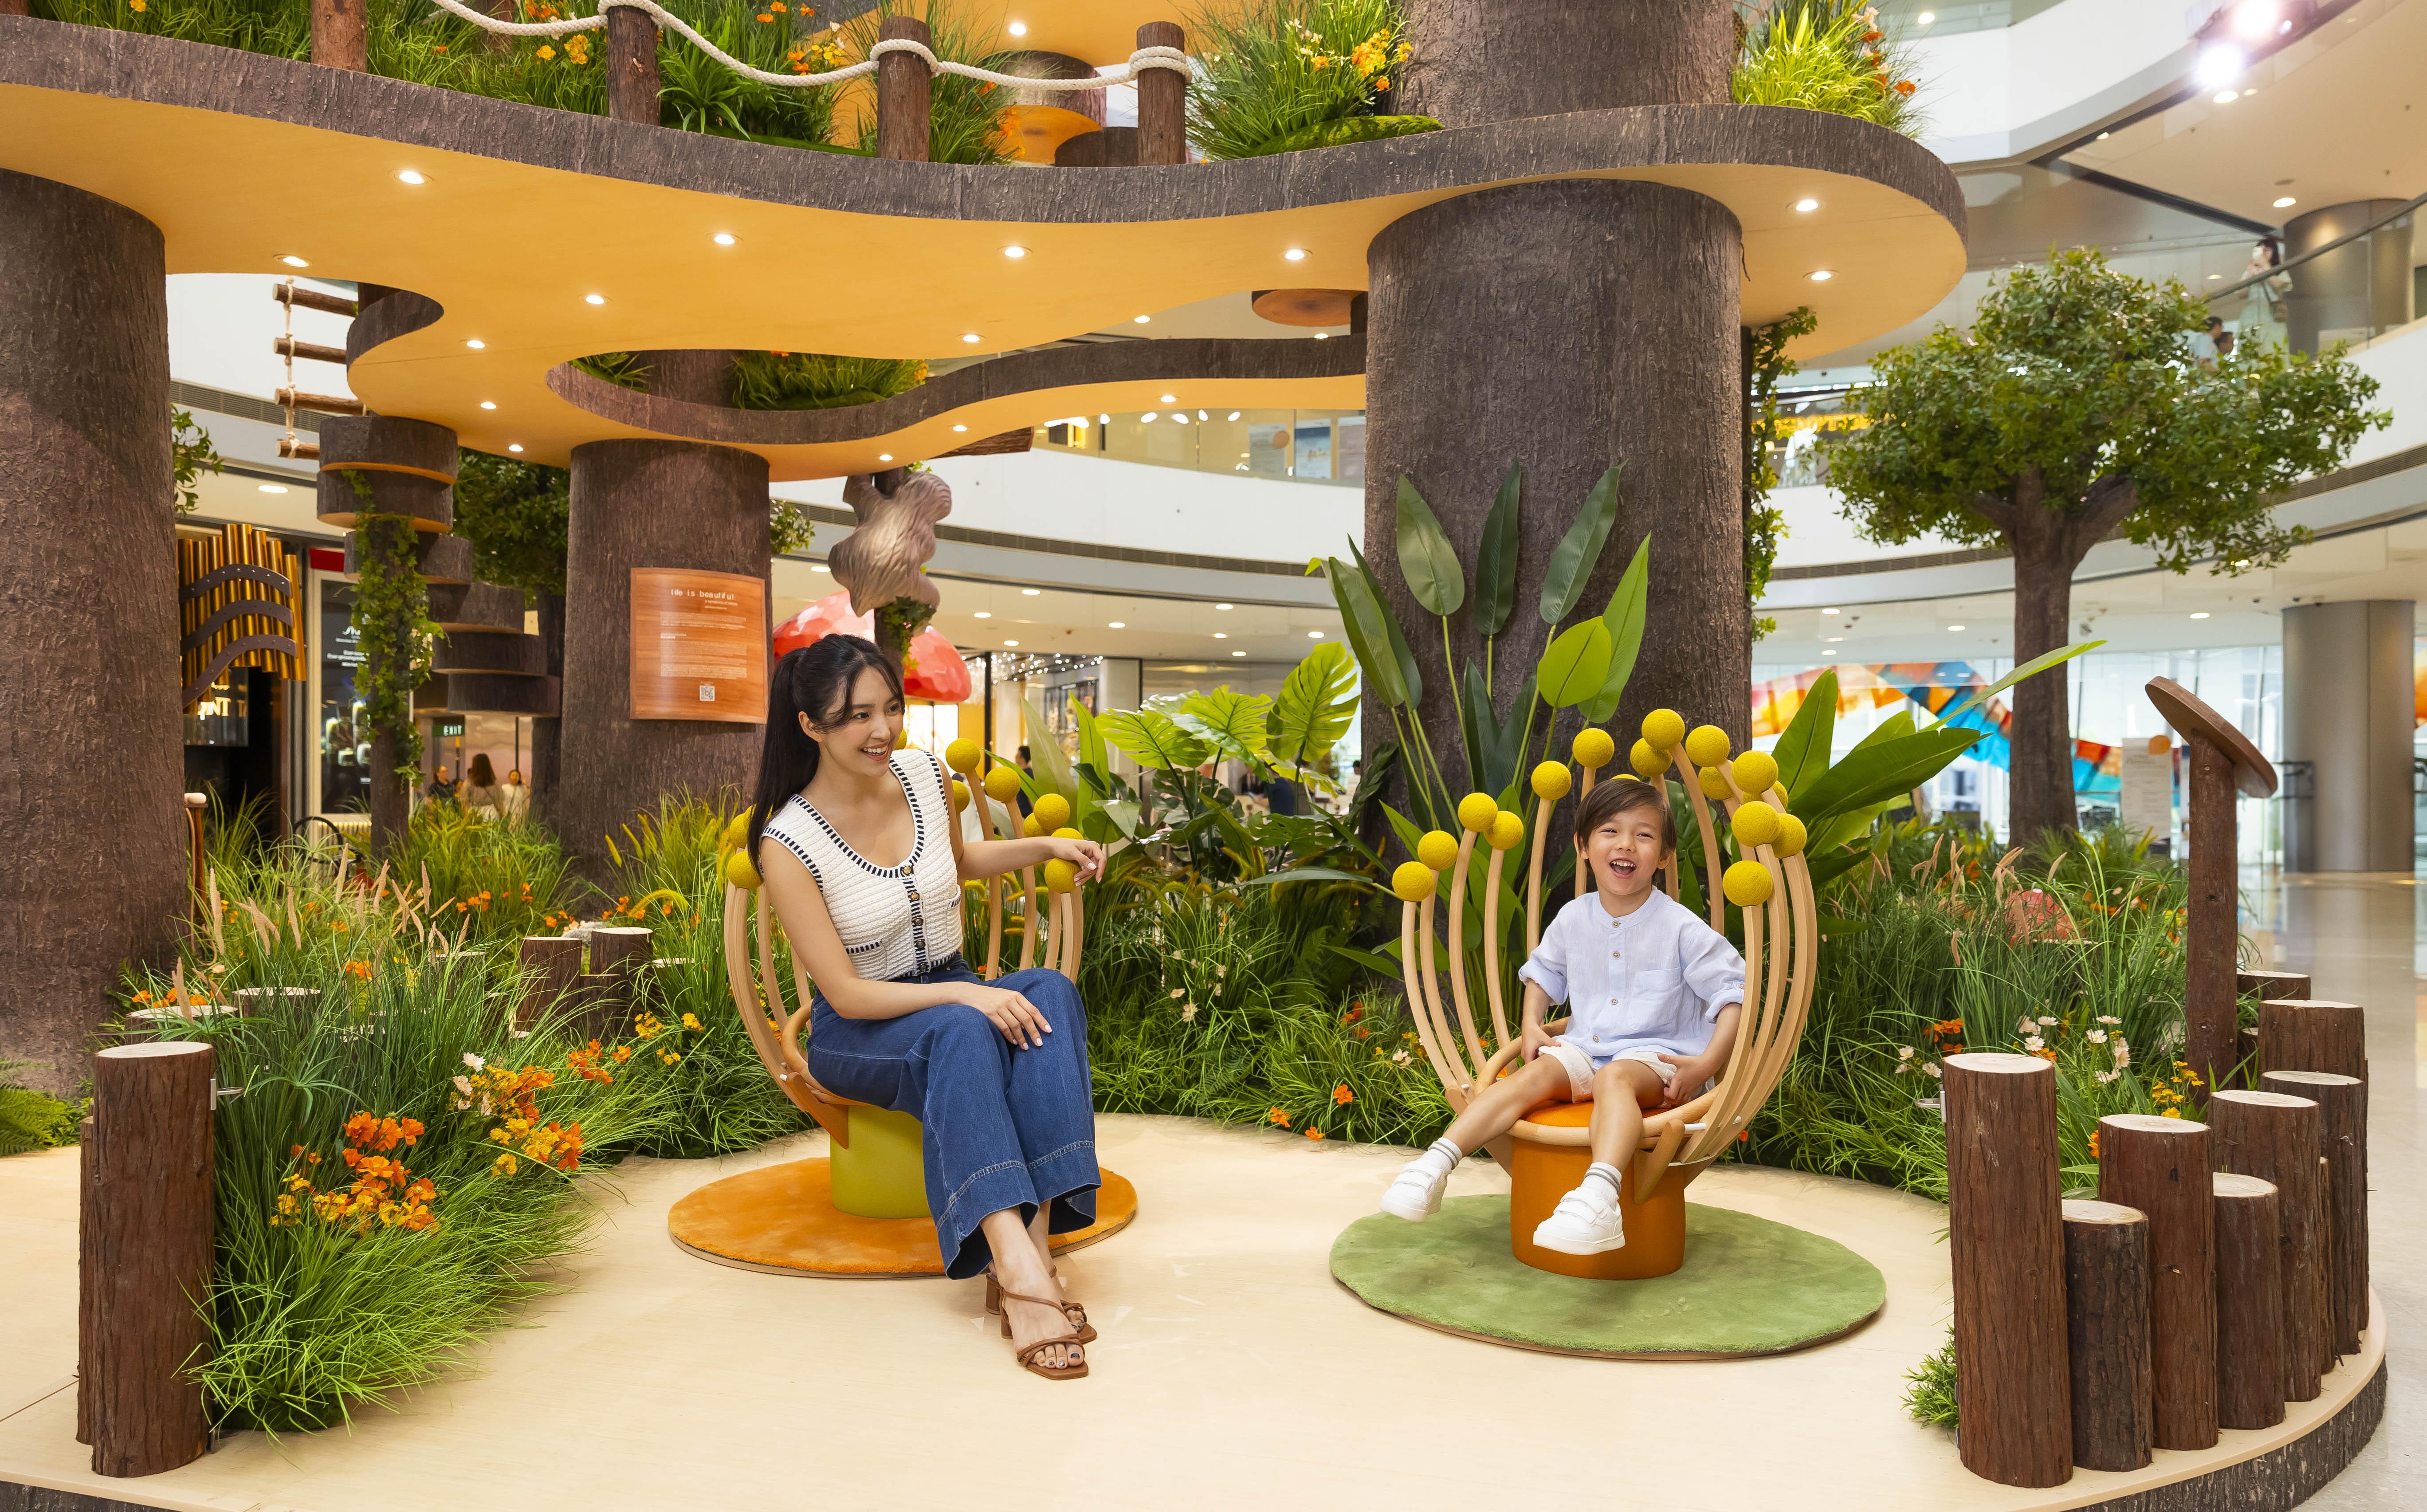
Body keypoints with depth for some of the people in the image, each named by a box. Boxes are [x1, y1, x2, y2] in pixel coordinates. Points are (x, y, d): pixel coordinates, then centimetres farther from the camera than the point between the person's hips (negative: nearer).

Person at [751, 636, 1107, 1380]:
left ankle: (1032, 1244, -40)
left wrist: (1048, 846, 6)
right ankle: (1018, 1266, -50)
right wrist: (965, 994, -29)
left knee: (1051, 992, -29)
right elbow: (846, 995, -17)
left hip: (956, 997, 5)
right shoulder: (789, 843, -17)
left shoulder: (925, 773, -1)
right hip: (857, 1034, -5)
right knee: (961, 1030, -39)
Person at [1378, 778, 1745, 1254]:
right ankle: (1435, 1165, -35)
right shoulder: (1573, 919, 7)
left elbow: (1733, 992, -4)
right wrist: (1532, 1024, 10)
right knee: (1533, 1075, -25)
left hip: (1655, 1056, -4)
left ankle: (1599, 1196, -61)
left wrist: (1708, 1063, -15)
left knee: (1614, 1077, -37)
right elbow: (1543, 970, 26)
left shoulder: (1681, 929, -6)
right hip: (1582, 1048, 4)